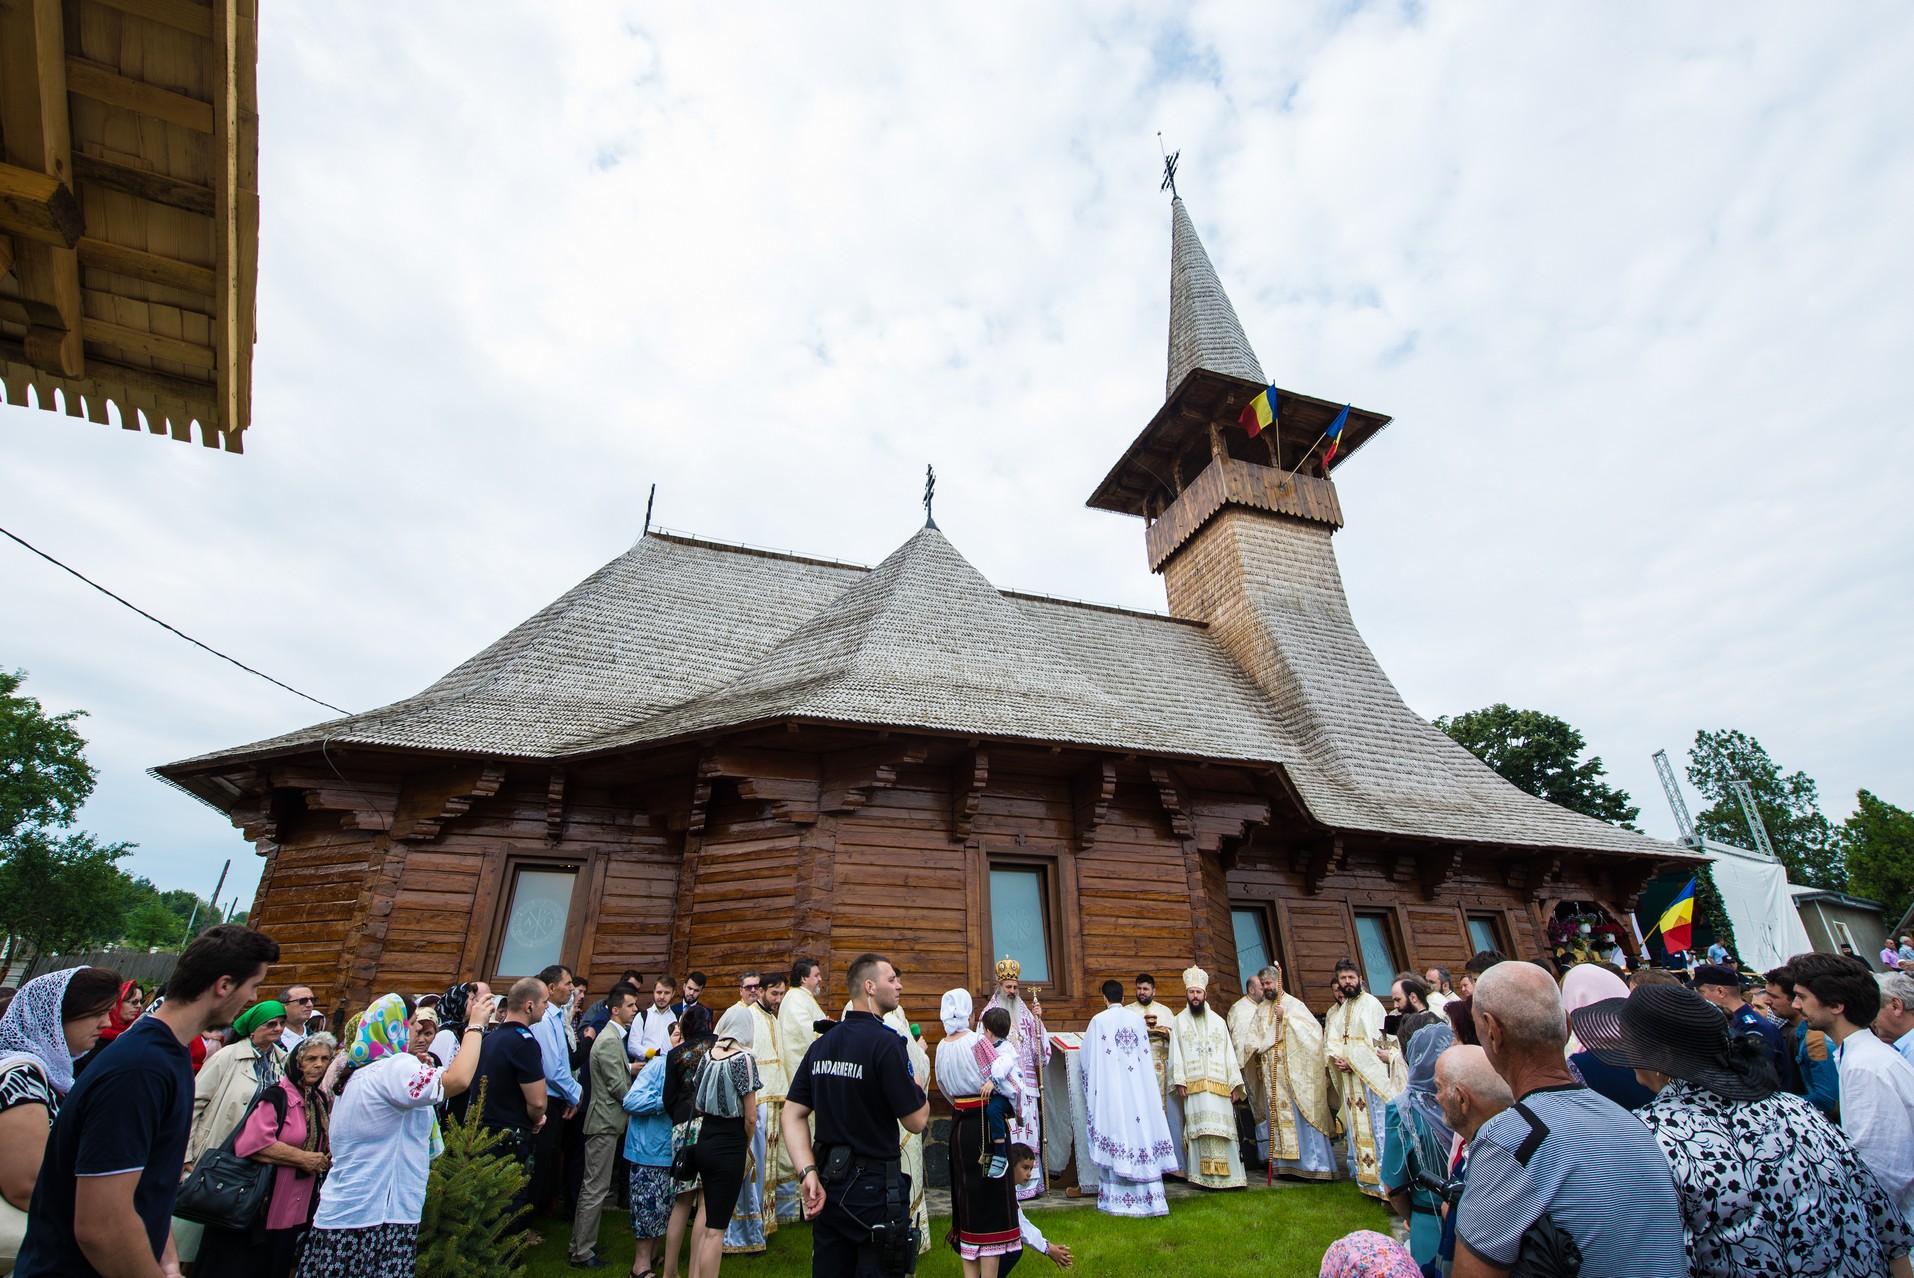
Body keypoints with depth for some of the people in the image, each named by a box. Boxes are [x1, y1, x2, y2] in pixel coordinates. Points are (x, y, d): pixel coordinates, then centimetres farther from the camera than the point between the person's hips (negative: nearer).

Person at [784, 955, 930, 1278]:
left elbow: (793, 1114, 1)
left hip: (827, 1186, 7)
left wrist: (808, 1172, -5)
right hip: (875, 1190, -7)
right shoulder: (885, 1042, -19)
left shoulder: (822, 1043, 3)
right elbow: (916, 1121, -15)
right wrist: (918, 1083, 3)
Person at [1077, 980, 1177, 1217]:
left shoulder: (1099, 1020, -4)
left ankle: (1118, 1199, 5)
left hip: (1112, 1088, -3)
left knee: (1117, 1131, 0)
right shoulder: (1138, 1019, 7)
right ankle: (1150, 1197, 10)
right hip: (1140, 1087, 3)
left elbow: (1085, 1057, 4)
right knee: (1143, 1128, 6)